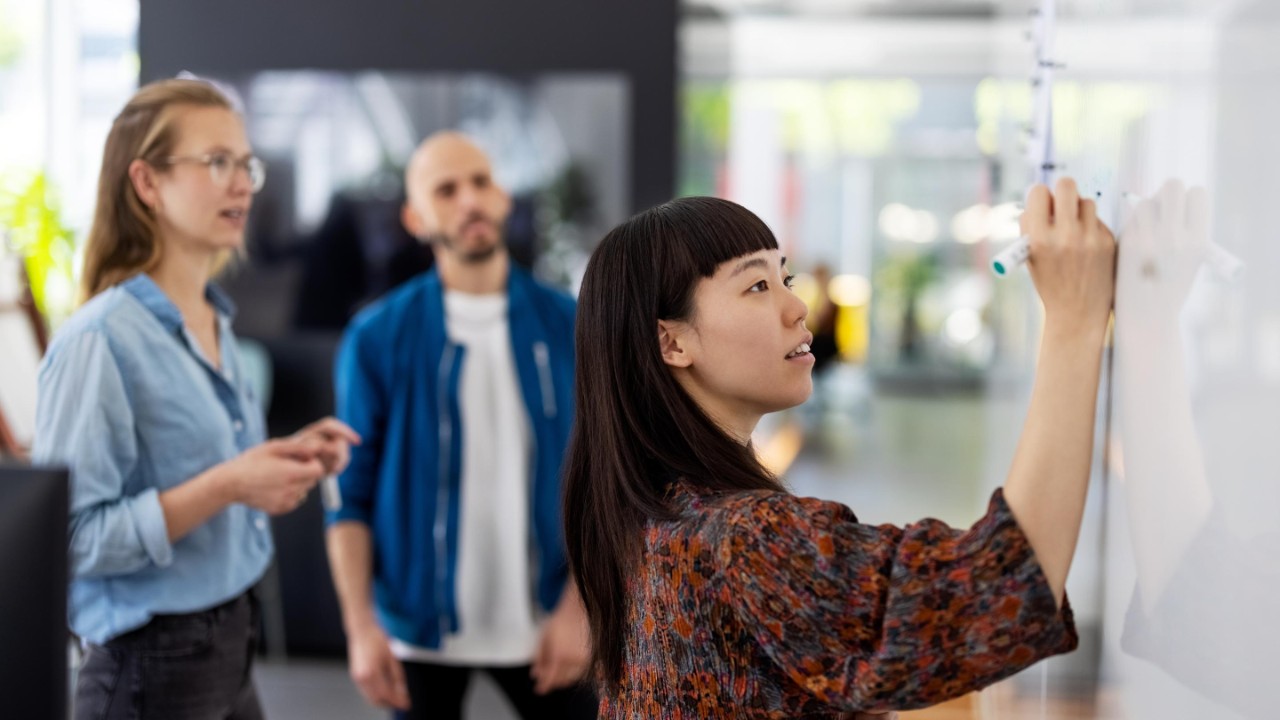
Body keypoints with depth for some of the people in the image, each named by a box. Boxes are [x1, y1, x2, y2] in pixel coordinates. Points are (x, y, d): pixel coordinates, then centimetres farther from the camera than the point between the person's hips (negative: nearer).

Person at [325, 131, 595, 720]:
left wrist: (577, 606, -6)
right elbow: (352, 494, -2)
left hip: (539, 628, 1)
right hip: (419, 627, -1)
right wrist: (361, 627, -8)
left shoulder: (567, 326, 0)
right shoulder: (378, 337, -4)